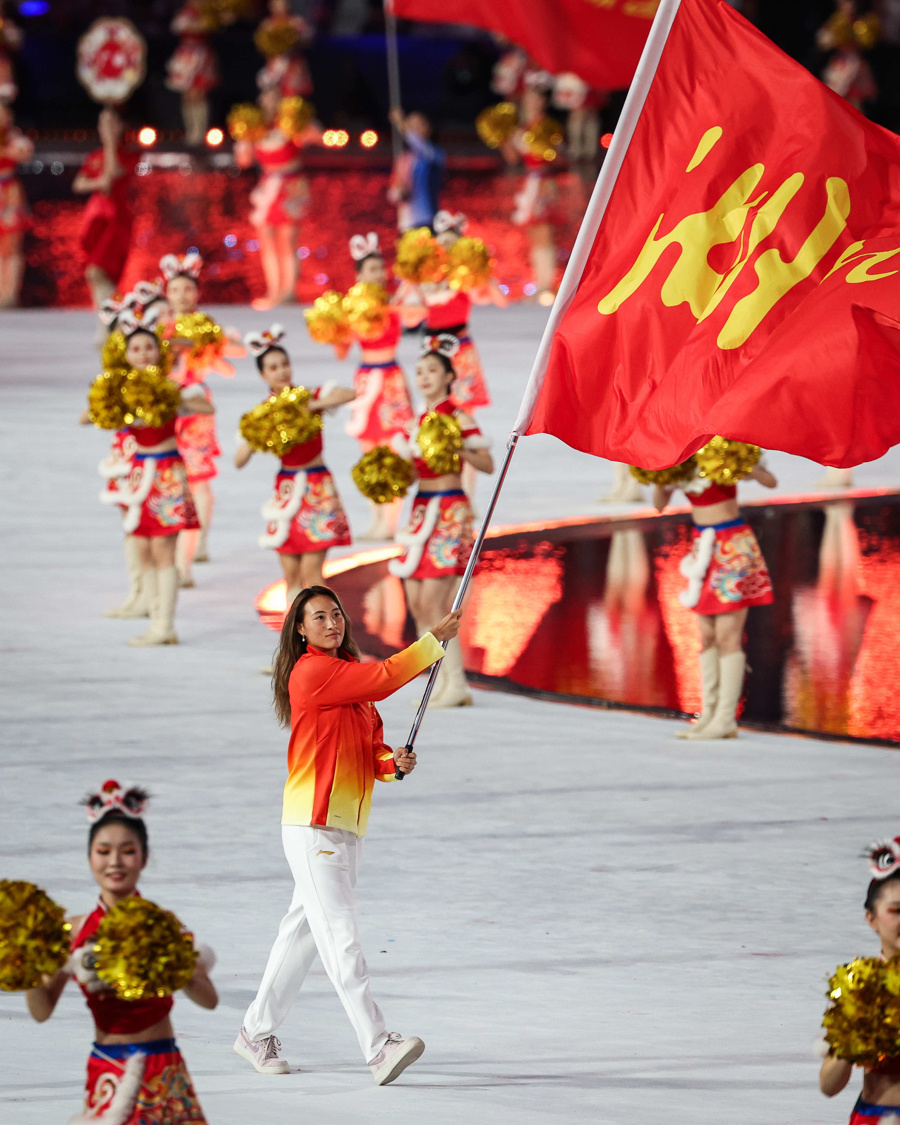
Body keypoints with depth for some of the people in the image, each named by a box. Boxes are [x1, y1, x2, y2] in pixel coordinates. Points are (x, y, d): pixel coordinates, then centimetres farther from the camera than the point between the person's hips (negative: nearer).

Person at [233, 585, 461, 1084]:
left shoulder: (349, 674, 17)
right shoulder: (312, 673, -11)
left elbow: (370, 746, 18)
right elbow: (386, 678, -16)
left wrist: (392, 761, -5)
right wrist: (436, 639, -5)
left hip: (347, 827, 9)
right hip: (312, 826, -9)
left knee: (304, 931, 16)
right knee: (340, 936, -14)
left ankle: (257, 1033, 28)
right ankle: (378, 1048, -24)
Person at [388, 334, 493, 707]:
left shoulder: (459, 419, -6)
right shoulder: (419, 422, 14)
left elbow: (488, 464, -8)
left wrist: (457, 450, -22)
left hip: (450, 510, -8)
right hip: (421, 509, 8)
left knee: (433, 601, -12)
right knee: (416, 601, 4)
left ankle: (455, 684, -7)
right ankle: (441, 681, 10)